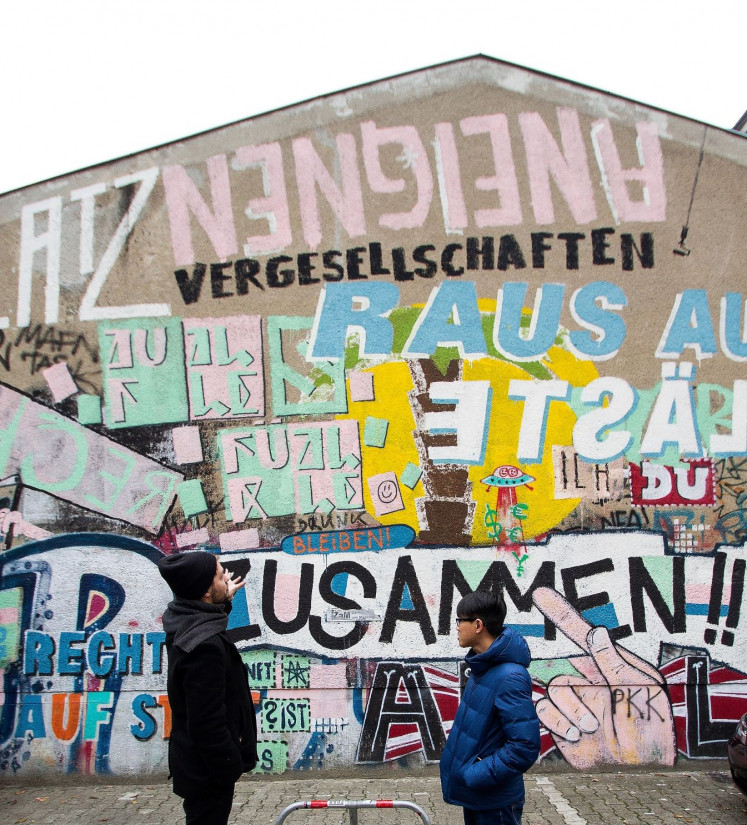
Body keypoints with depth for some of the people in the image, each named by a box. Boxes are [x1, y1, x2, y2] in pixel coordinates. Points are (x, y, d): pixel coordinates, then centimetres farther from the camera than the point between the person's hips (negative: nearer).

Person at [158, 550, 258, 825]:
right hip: (207, 770, -9)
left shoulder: (187, 624, -1)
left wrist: (223, 600, 24)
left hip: (196, 762, 10)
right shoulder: (204, 645, -31)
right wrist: (231, 768, -18)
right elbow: (207, 725, -28)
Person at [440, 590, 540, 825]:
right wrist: (469, 772, 9)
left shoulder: (510, 678, -26)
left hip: (495, 801, -8)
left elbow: (525, 748, -29)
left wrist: (475, 775, -24)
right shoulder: (482, 667, 2)